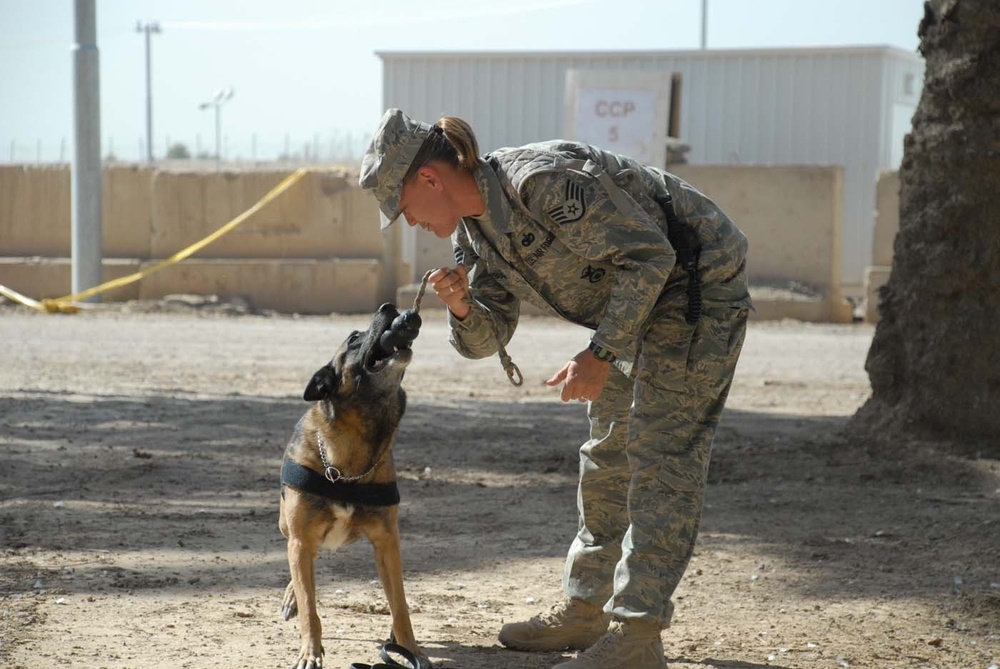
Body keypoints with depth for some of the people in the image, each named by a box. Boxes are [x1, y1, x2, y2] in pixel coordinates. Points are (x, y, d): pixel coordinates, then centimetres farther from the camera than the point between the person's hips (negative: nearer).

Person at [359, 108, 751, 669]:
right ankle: (586, 610, 22)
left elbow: (648, 254, -26)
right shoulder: (475, 231, 2)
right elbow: (489, 337, 8)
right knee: (609, 456, 13)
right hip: (639, 305, 10)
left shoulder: (542, 180, -28)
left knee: (660, 455, -14)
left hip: (698, 283, -10)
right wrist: (462, 308, -15)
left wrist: (600, 353, -26)